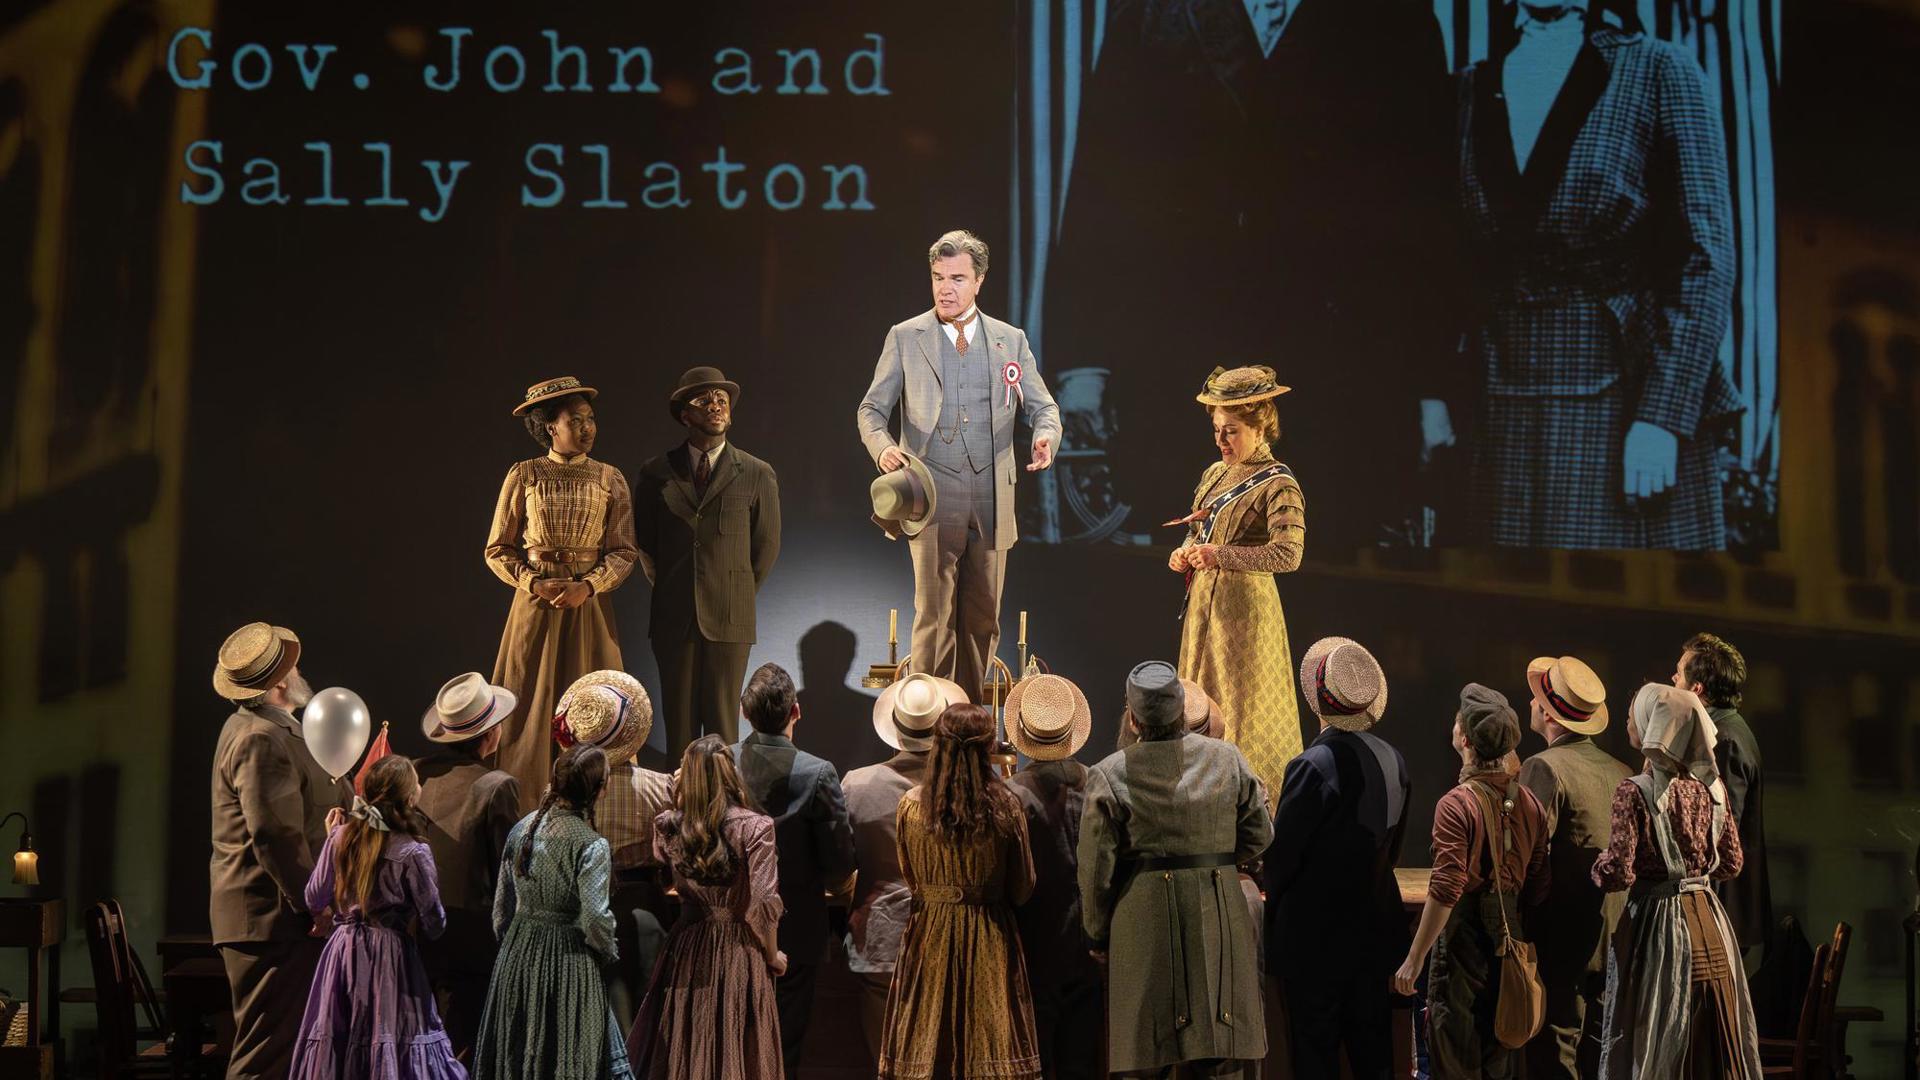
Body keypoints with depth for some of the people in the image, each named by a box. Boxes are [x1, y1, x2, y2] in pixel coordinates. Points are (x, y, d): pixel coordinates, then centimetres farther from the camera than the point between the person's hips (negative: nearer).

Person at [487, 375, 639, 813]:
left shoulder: (610, 479, 3)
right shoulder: (524, 476, 0)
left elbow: (623, 552, 0)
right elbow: (498, 550, 3)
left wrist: (586, 586, -15)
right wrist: (534, 583, -13)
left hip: (590, 608, 1)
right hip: (535, 607, -1)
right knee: (531, 709, 1)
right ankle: (527, 817, 8)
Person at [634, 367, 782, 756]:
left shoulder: (758, 475, 4)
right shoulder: (656, 473, 7)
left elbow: (766, 546, 10)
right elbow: (644, 543, 15)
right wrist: (668, 591, 13)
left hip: (729, 620, -1)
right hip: (673, 618, 1)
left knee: (722, 719, 0)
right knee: (678, 720, 4)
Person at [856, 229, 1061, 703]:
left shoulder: (1011, 340, 10)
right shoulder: (905, 338, 5)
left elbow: (1042, 405, 13)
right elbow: (871, 409, 7)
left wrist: (1046, 435, -11)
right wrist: (883, 447, -15)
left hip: (992, 503, 3)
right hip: (932, 499, -3)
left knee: (983, 619, 9)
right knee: (934, 615, -7)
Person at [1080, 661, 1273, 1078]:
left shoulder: (1109, 774, -6)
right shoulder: (1227, 759, 0)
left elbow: (1096, 870, -4)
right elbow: (1259, 836, 8)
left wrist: (1098, 935, 9)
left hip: (1142, 922, -2)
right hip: (1219, 914, 2)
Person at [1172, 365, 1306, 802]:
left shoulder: (1278, 485, -14)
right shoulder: (1216, 474, 10)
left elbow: (1289, 553, -26)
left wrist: (1220, 556, -28)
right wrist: (1185, 554, 1)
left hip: (1246, 606, -8)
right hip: (1203, 602, 8)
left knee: (1243, 708, -2)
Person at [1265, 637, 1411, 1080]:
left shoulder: (1314, 764, -20)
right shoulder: (1393, 759, 2)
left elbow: (1282, 851, -15)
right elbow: (1392, 846, 11)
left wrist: (1274, 895, 4)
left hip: (1316, 932, -7)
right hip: (1377, 927, 7)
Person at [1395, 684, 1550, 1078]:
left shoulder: (1457, 804, -17)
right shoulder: (1528, 802, 2)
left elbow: (1446, 891, -20)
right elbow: (1538, 887, 6)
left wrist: (1414, 959, -15)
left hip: (1464, 935, -6)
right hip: (1510, 937, 6)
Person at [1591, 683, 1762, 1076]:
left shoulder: (1634, 791, -15)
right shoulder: (1711, 786, 2)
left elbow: (1618, 874, -18)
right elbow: (1730, 862, 11)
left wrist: (1598, 867, 2)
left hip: (1657, 922, -6)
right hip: (1708, 921, 6)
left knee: (1652, 1051, 3)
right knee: (1715, 1041, 13)